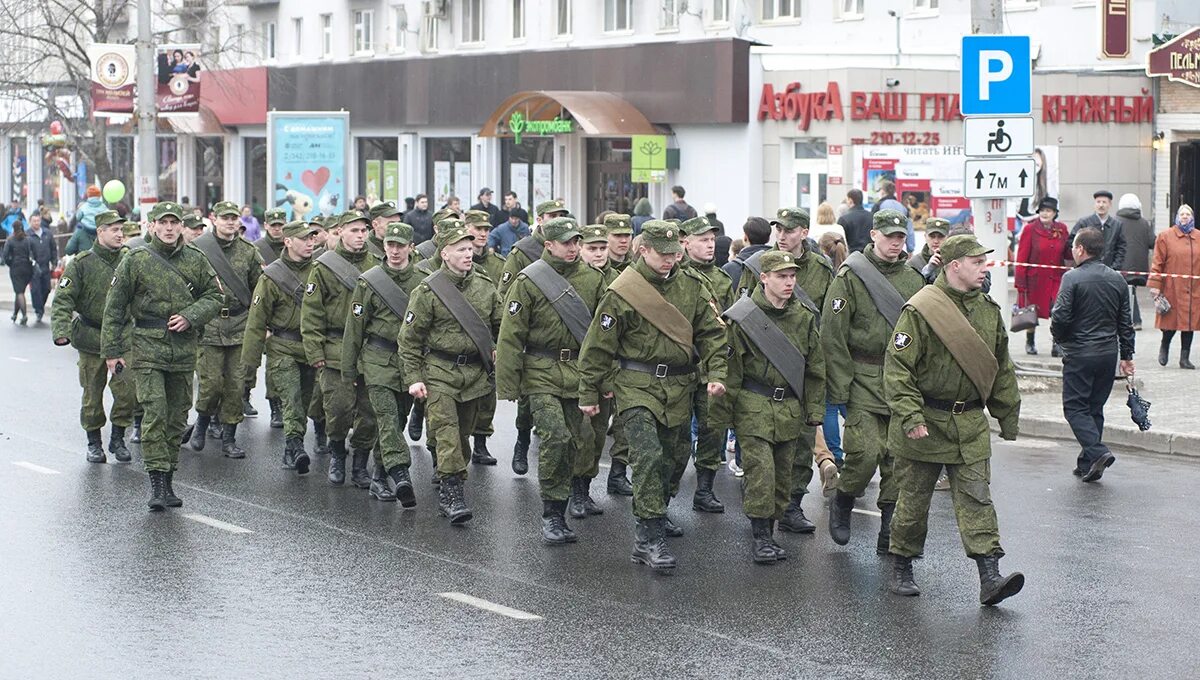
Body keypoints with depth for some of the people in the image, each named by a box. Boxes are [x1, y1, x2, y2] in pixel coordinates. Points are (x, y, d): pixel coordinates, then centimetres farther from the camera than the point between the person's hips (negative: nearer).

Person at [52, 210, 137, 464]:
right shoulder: (81, 264, -6)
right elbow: (62, 300, -11)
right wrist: (61, 331, -24)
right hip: (91, 338, -2)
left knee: (128, 390, -8)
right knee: (93, 393, 6)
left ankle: (117, 438, 11)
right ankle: (94, 442, 22)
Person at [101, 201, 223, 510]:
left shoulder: (196, 261, 6)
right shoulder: (135, 261, -2)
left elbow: (215, 296, 12)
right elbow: (114, 307, 1)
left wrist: (190, 317, -7)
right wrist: (112, 351, -1)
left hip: (184, 350, 3)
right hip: (147, 348, -3)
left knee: (177, 417, 8)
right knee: (154, 413, -13)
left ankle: (169, 481, 18)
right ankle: (157, 482, -11)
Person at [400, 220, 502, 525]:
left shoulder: (485, 287, 5)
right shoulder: (427, 291, -7)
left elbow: (502, 326, 17)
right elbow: (410, 338, -4)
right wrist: (414, 378, -9)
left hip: (476, 373, 4)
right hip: (440, 372, -4)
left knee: (463, 435, 11)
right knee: (447, 433, -15)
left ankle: (448, 493, 23)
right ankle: (452, 491, -15)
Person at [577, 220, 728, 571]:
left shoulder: (692, 286, 5)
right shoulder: (622, 292, -9)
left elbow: (712, 332, 9)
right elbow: (598, 346, -3)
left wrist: (716, 373, -6)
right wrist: (589, 394, 0)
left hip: (679, 387, 5)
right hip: (637, 386, -5)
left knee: (676, 456, 15)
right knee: (649, 455, -18)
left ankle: (655, 514, 40)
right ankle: (649, 539, -17)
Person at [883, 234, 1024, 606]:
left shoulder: (988, 310, 8)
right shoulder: (920, 310, -13)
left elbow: (1001, 368, 18)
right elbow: (897, 368, -15)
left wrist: (1008, 417, 19)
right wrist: (911, 417, -22)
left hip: (970, 425, 5)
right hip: (926, 423, -5)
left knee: (977, 498, -3)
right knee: (914, 499, 7)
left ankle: (990, 578, -9)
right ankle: (901, 570, 23)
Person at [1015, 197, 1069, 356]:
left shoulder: (1062, 229, 4)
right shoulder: (1030, 229, -6)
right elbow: (1022, 257, -6)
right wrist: (1021, 282, -10)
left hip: (1056, 278, 2)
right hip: (1035, 279, -2)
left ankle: (1057, 345, -6)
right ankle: (1030, 342, 30)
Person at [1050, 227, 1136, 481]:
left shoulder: (1073, 278, -13)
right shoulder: (1117, 280, 6)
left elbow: (1060, 317, -17)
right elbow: (1126, 322, 10)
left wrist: (1060, 338, 4)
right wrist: (1127, 355, 17)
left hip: (1079, 354, -6)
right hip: (1108, 353, 6)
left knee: (1075, 407, 2)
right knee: (1095, 407, 13)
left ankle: (1097, 451, -17)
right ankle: (1087, 464, 16)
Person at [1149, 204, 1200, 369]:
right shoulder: (1165, 236, 1)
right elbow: (1158, 263, -2)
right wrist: (1155, 285, -7)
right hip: (1172, 289, -3)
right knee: (1172, 320, -1)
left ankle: (1185, 358, 12)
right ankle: (1164, 346, 28)